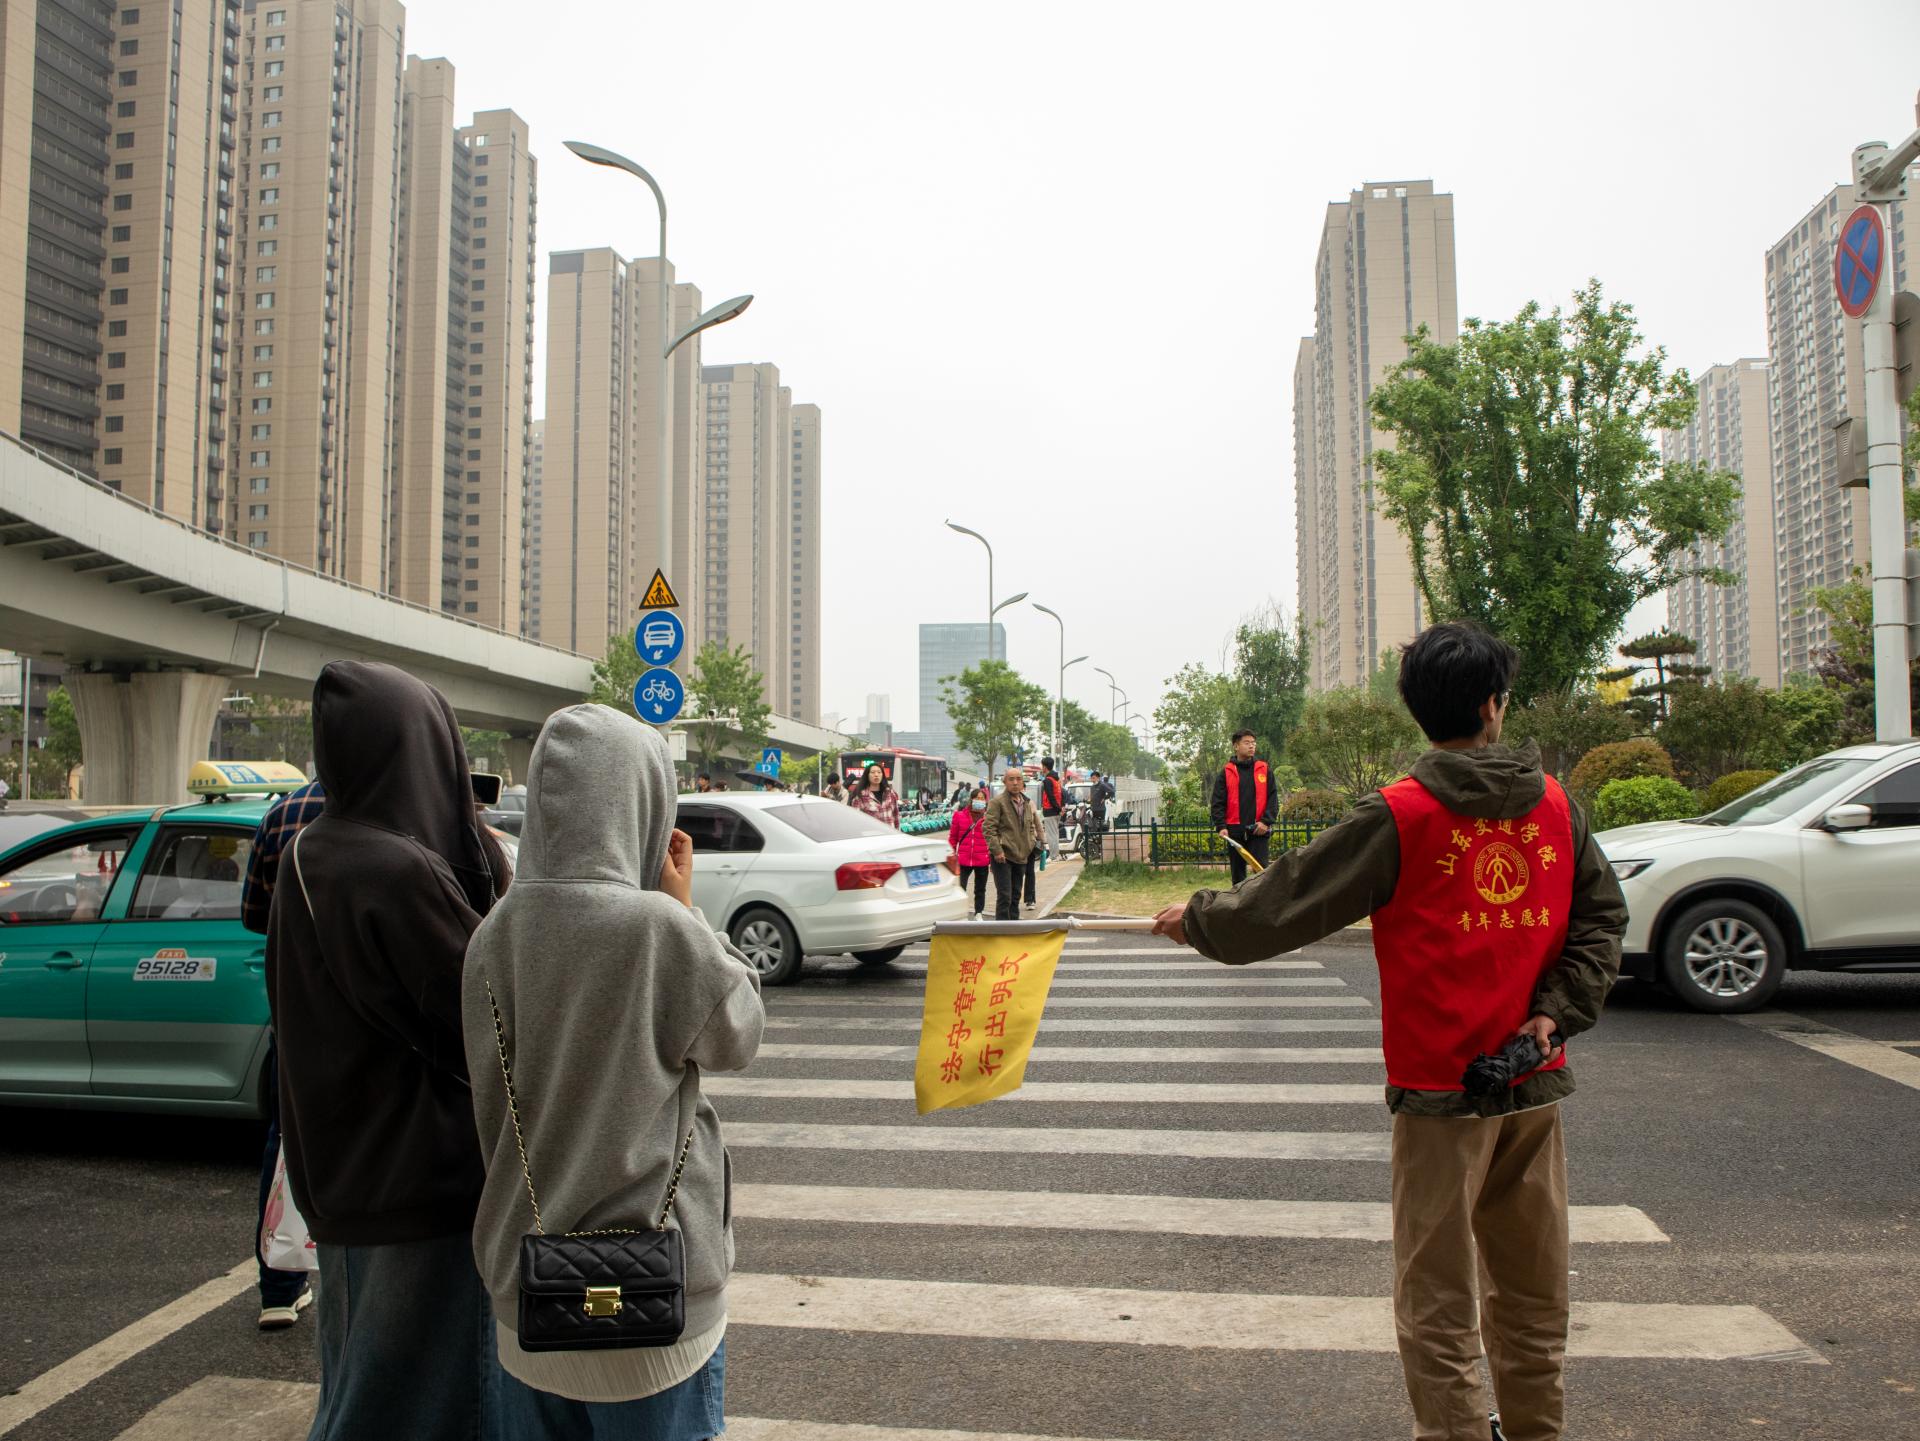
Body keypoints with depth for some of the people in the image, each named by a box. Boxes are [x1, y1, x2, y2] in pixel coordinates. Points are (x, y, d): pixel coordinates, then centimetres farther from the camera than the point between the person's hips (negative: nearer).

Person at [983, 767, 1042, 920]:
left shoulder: (1028, 803, 12)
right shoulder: (997, 802, -10)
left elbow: (1033, 826, 25)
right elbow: (989, 828, -14)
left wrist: (1032, 842, 9)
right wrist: (996, 850, -20)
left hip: (1021, 856, 7)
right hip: (1003, 856, -7)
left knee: (1015, 896, 15)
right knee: (1004, 896, -10)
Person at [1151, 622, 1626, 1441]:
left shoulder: (1399, 817, -12)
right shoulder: (1555, 805, 2)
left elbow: (1290, 901, -8)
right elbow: (1601, 915, 6)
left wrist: (1198, 921, 6)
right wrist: (1559, 1010, 1)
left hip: (1440, 1087, -5)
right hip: (1536, 1087, 5)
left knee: (1437, 1300, 5)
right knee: (1531, 1294, 19)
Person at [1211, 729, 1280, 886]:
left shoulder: (1265, 770, 7)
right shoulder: (1226, 773, 5)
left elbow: (1273, 798, 3)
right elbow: (1218, 803, 2)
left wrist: (1266, 821, -9)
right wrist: (1221, 826, -11)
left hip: (1258, 830, -1)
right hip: (1234, 831, 1)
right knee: (1237, 873, 7)